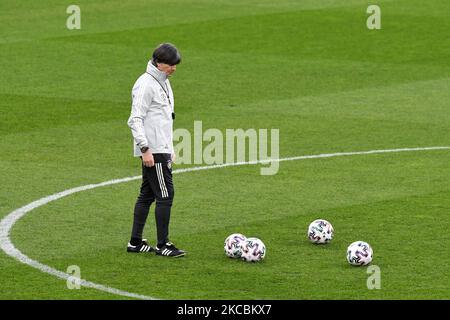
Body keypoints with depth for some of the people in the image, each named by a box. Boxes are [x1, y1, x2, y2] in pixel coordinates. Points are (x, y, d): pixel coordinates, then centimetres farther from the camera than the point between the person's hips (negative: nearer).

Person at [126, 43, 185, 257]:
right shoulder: (146, 84, -13)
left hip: (162, 150, 10)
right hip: (153, 151, -10)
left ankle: (135, 242, 16)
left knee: (147, 195, 12)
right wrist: (145, 148, -22)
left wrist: (170, 149, 23)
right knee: (165, 195, -9)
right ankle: (163, 245, -6)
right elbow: (135, 119, -17)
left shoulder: (163, 82, 16)